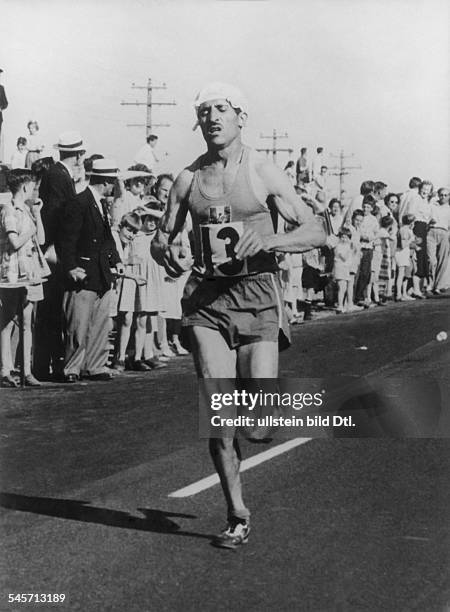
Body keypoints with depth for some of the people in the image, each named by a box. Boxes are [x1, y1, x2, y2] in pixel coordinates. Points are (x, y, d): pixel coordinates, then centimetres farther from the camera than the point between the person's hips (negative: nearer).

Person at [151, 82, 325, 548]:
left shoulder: (263, 174, 0)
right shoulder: (188, 178, 7)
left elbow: (316, 232, -3)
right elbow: (161, 238, 14)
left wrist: (266, 240, -21)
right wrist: (167, 252, -10)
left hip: (256, 295, -2)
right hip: (206, 299, 2)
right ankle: (238, 517, 8)